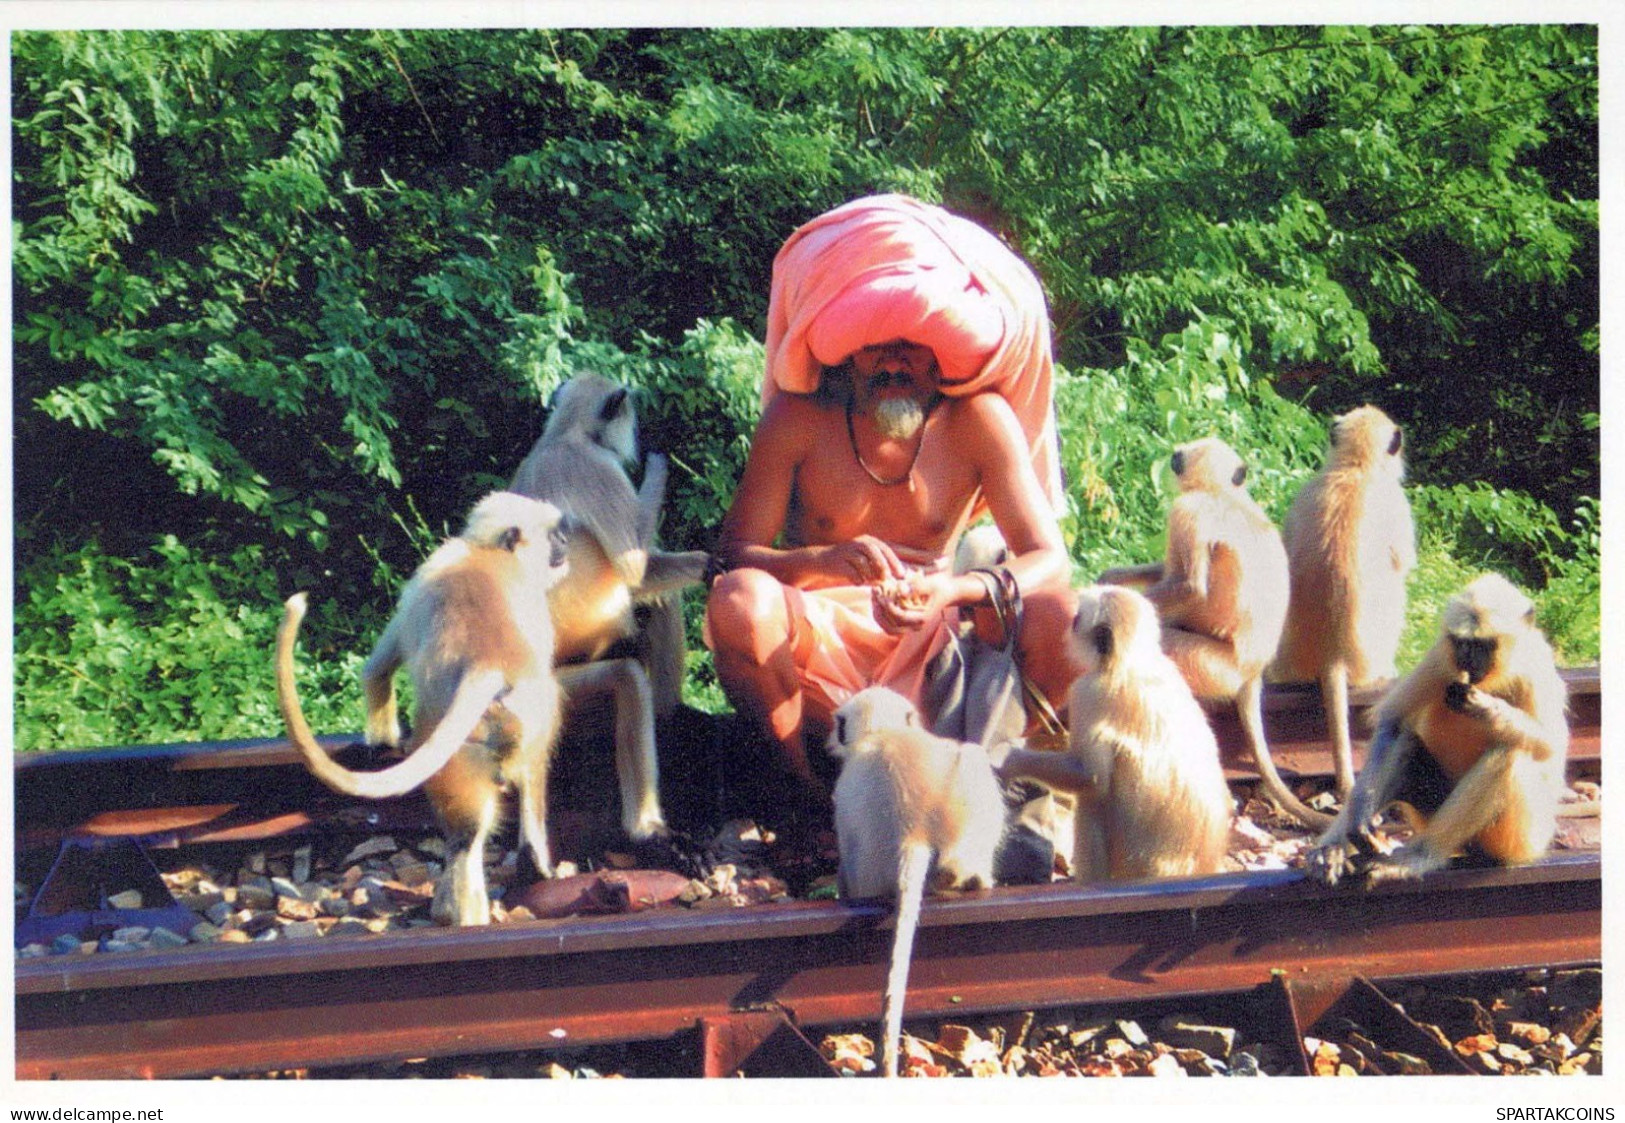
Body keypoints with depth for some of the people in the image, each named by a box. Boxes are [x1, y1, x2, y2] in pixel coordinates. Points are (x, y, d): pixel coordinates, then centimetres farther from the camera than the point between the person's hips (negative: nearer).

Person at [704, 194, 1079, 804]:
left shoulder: (977, 419, -7)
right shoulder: (798, 419, -9)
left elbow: (1049, 559, -13)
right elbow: (736, 552, -14)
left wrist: (952, 590, -34)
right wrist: (824, 561, -36)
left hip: (929, 646, 1)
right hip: (817, 645, -1)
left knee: (1054, 614, -26)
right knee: (740, 600, -33)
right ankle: (809, 788, -12)